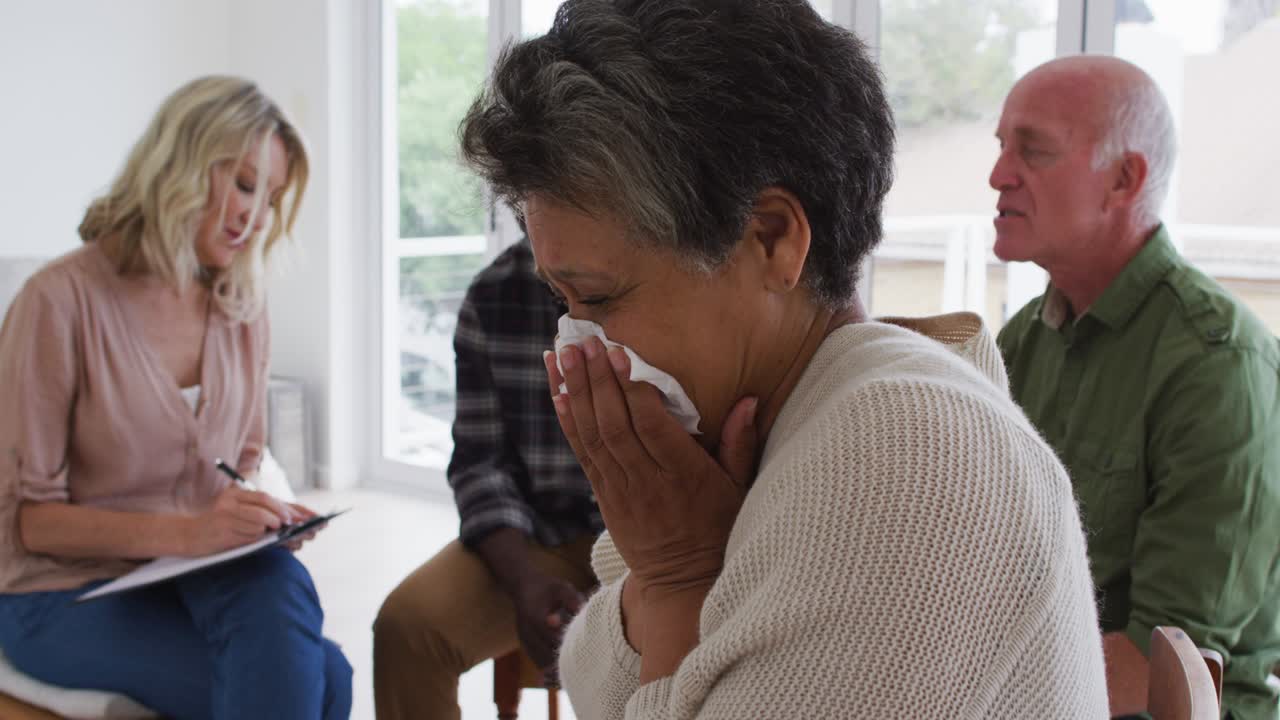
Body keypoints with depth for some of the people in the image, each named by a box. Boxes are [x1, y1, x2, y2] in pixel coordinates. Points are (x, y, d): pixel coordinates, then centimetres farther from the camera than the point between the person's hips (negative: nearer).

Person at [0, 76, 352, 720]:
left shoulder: (244, 314, 6)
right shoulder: (63, 299, -12)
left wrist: (260, 516, -7)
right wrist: (182, 531, -25)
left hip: (196, 579, 5)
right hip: (71, 591, -5)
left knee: (277, 580, -31)